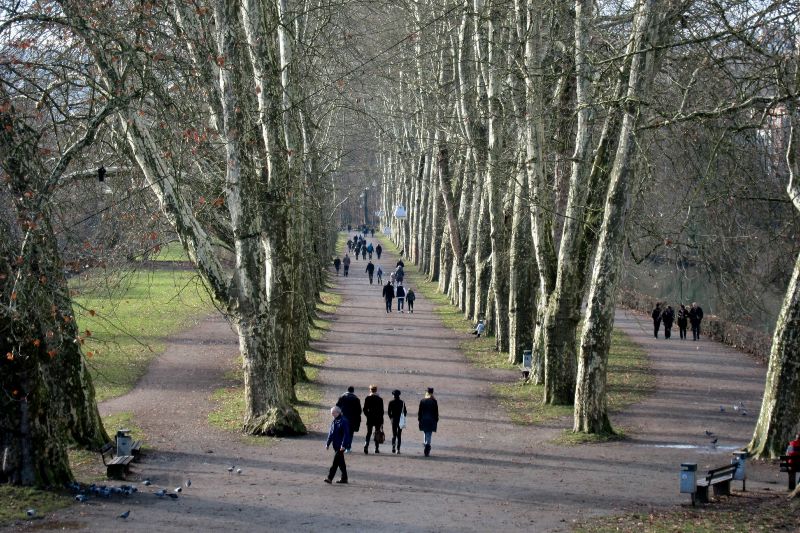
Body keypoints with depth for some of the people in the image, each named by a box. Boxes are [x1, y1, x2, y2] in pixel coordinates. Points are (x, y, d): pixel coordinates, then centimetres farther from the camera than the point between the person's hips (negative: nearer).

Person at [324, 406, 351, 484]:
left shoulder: (343, 421, -13)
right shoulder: (334, 422, 11)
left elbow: (346, 434, -16)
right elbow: (331, 433, 18)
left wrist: (343, 445, -20)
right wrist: (328, 443, 14)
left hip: (341, 446, -8)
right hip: (336, 445, 8)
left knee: (335, 461, -11)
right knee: (340, 461, 13)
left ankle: (330, 477, -13)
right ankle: (344, 478, 20)